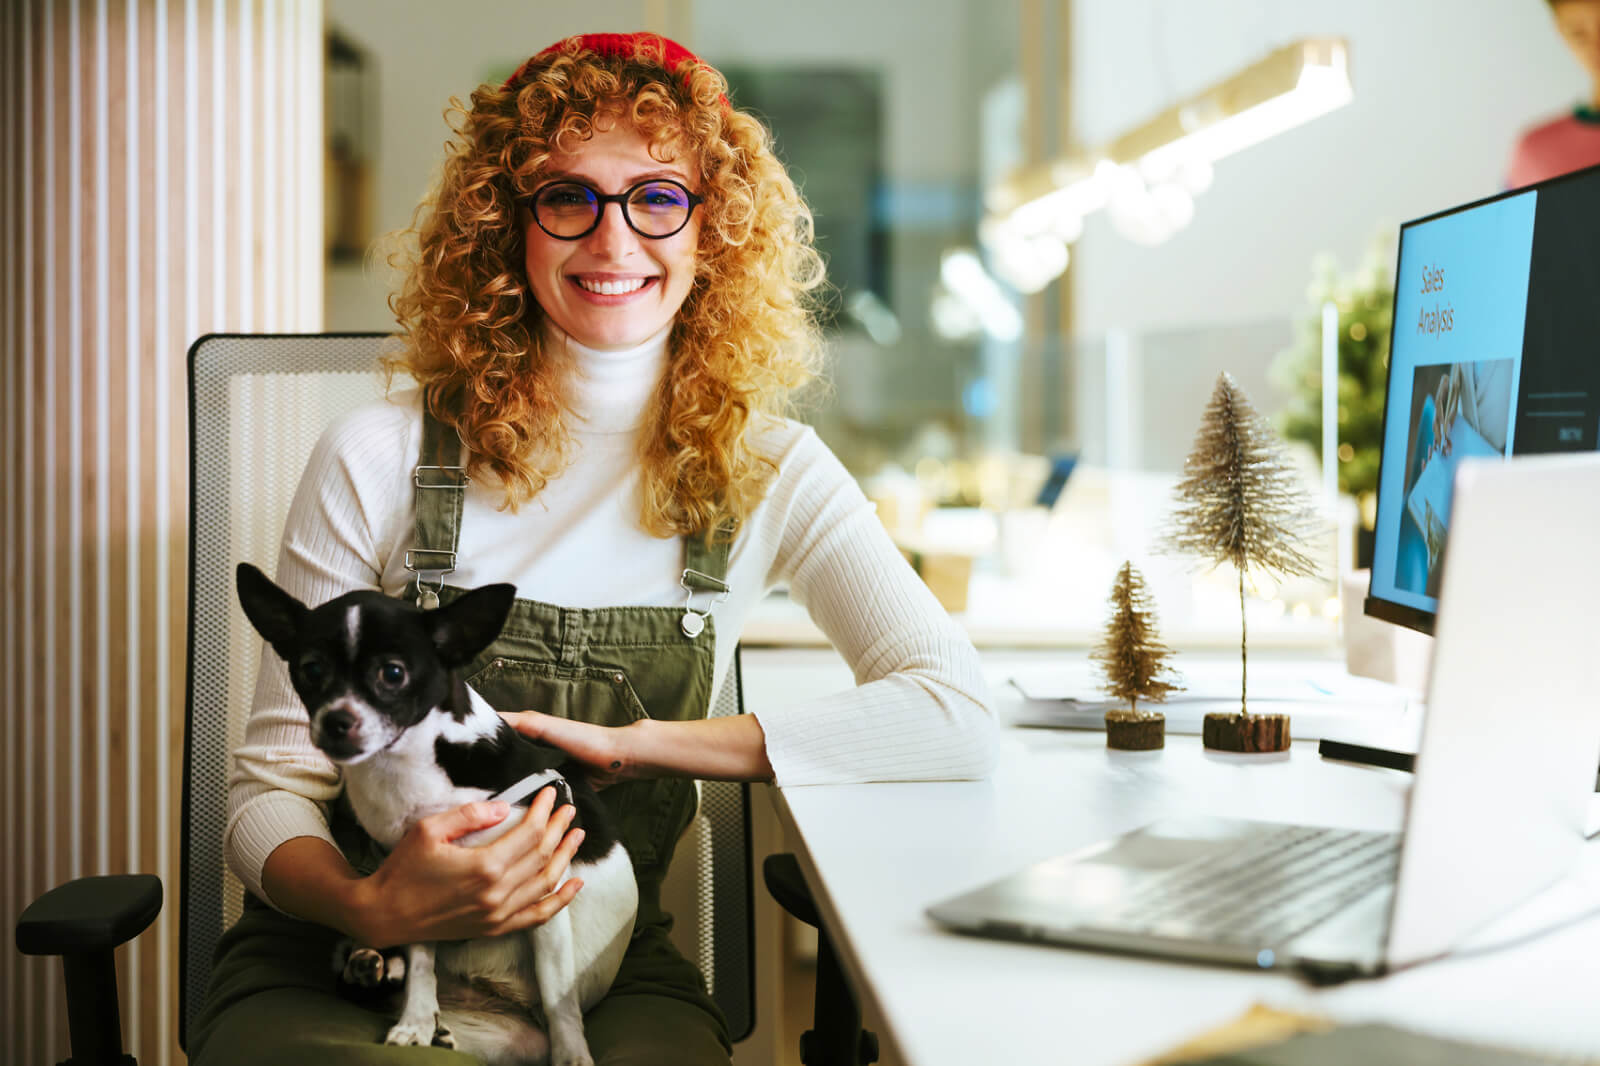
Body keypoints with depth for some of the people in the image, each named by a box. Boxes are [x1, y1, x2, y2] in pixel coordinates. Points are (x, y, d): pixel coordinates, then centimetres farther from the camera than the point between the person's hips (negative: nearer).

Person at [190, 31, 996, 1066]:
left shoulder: (765, 472, -1)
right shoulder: (380, 461, -5)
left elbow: (960, 718, -13)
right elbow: (273, 784, -2)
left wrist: (633, 742, -18)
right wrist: (368, 906, -26)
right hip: (342, 964, -1)